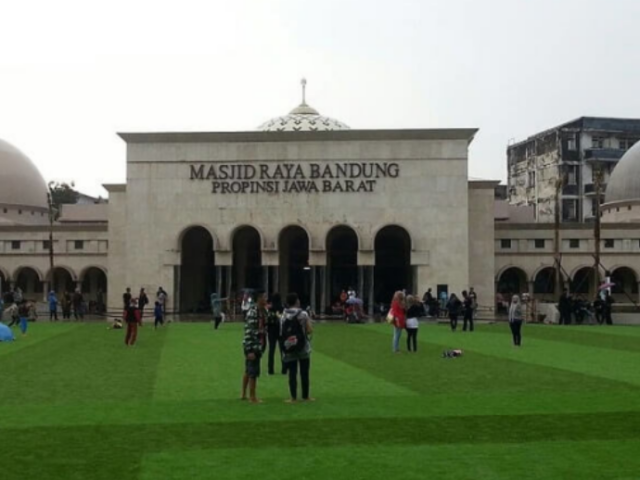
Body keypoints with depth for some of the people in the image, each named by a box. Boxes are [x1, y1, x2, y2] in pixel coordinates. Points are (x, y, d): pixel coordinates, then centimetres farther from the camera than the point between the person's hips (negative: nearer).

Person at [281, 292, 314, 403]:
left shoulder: (284, 315, 2)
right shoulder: (303, 314, -8)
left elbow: (281, 333, 2)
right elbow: (310, 330, -10)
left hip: (289, 348, 2)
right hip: (303, 348, -2)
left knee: (292, 373, 5)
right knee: (304, 373, 8)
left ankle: (293, 398, 2)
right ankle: (306, 396, 15)